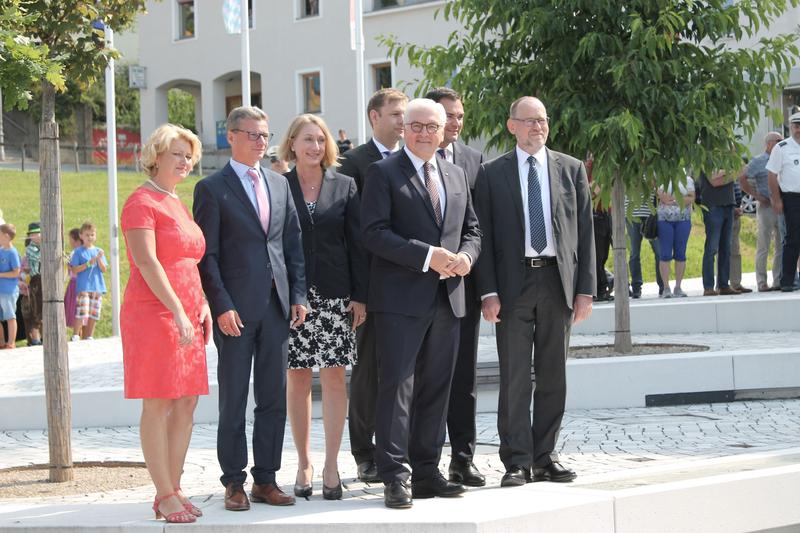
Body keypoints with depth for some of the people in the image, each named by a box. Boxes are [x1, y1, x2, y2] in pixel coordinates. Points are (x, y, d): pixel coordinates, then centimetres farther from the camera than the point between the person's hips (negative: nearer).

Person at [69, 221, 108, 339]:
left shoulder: (98, 251, 11)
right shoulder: (78, 252, 0)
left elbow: (104, 269, 6)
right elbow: (74, 270, -6)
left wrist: (99, 260, -11)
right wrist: (88, 264, -15)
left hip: (97, 287, 4)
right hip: (83, 287, -4)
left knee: (93, 316, 7)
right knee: (81, 315, -15)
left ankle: (88, 337, 16)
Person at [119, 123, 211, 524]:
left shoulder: (178, 203, 19)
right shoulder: (141, 202, -8)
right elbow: (147, 262, -17)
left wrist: (202, 305, 11)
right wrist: (177, 312, -22)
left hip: (185, 315, 9)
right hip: (154, 313, -9)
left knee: (186, 403, 7)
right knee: (157, 405, -5)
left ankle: (173, 490, 13)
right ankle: (165, 495, -2)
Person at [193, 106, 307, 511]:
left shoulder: (280, 184, 14)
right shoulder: (211, 189, -3)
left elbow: (293, 244, 14)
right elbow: (207, 255, -6)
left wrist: (298, 295, 5)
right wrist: (222, 307, -13)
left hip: (276, 306, 5)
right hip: (236, 309, -5)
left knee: (274, 398, 7)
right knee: (233, 401, 2)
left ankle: (265, 479, 14)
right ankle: (234, 483, 8)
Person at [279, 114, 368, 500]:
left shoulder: (344, 186, 7)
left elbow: (356, 244, 5)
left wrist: (360, 295, -1)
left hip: (335, 294, 1)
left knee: (334, 377, -2)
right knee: (297, 379, 3)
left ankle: (331, 465, 2)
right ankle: (303, 463, 11)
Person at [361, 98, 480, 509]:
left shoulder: (456, 175, 17)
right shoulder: (384, 173, -2)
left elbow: (471, 230, 21)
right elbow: (374, 233, -12)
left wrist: (465, 256, -3)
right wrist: (427, 256, -18)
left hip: (448, 297, 6)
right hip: (401, 298, -6)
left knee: (436, 389, 10)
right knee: (397, 386, -8)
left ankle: (426, 472, 17)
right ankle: (395, 477, -6)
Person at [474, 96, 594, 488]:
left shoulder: (571, 170, 9)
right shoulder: (492, 174, 4)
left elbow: (585, 231, 7)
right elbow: (484, 235, 2)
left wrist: (585, 289, 0)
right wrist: (488, 291, -7)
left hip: (558, 281, 2)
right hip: (514, 283, -2)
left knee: (553, 375, 7)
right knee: (514, 377, -2)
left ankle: (545, 458, 15)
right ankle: (517, 462, 2)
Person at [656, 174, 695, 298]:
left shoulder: (688, 180, 11)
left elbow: (692, 198, 0)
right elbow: (662, 197, -5)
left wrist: (673, 199, -12)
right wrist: (683, 199, -8)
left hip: (683, 219, 2)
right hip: (664, 218, -2)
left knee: (680, 254, 0)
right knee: (665, 254, -6)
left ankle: (678, 287, 5)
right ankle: (666, 288, -5)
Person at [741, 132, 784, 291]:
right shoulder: (758, 161, -3)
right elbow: (742, 179, -9)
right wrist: (757, 196, -11)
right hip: (766, 207, -6)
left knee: (781, 246, 6)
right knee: (763, 247, -2)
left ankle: (778, 281, 12)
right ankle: (762, 283, 1)